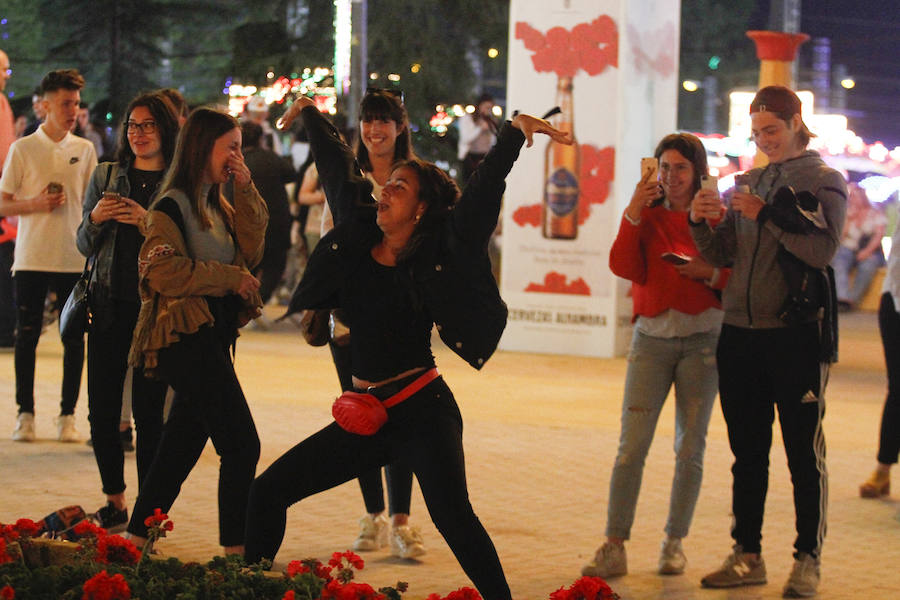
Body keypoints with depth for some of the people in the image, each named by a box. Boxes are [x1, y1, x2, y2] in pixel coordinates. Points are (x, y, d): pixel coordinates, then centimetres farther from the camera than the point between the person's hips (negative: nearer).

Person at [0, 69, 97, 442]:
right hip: (31, 257, -1)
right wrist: (37, 204, -15)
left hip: (75, 259, 2)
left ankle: (67, 415, 9)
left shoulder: (84, 150, 6)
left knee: (74, 338, 1)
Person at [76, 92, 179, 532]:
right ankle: (115, 503, 20)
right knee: (101, 410, 5)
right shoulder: (105, 176, 11)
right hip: (109, 306, 4)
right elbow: (85, 246, 13)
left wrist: (147, 222, -18)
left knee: (148, 412, -4)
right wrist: (95, 219, -7)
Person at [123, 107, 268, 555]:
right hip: (185, 338, -9)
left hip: (211, 336, 9)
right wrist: (230, 278, -12)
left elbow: (249, 252, 10)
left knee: (182, 446, 12)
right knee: (242, 445, -12)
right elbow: (166, 272, -19)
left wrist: (246, 192, 2)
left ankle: (137, 541, 18)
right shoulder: (171, 206, -11)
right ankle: (236, 549, -8)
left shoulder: (215, 204, 17)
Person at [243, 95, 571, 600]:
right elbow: (338, 170, 21)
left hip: (424, 411, -6)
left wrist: (517, 131, -23)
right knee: (268, 492, 5)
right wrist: (313, 116, 34)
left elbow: (482, 192, -14)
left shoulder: (436, 255, -6)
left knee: (452, 516, -25)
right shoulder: (357, 240, 7)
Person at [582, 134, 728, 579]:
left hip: (702, 340, -1)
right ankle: (614, 547, -8)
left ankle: (674, 543, 15)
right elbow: (624, 267, -7)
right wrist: (633, 213, -15)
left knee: (690, 447, 4)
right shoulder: (647, 216, 7)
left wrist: (709, 273, -16)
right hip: (651, 338, 1)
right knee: (631, 445, -7)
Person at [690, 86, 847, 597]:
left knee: (804, 454, 0)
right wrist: (702, 223, -7)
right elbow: (723, 257, 11)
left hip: (796, 336, -5)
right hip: (740, 334, 6)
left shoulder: (824, 181, -1)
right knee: (748, 454, 10)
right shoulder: (750, 182, 14)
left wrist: (767, 216, -20)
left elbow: (824, 250, -16)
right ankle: (748, 556, 17)